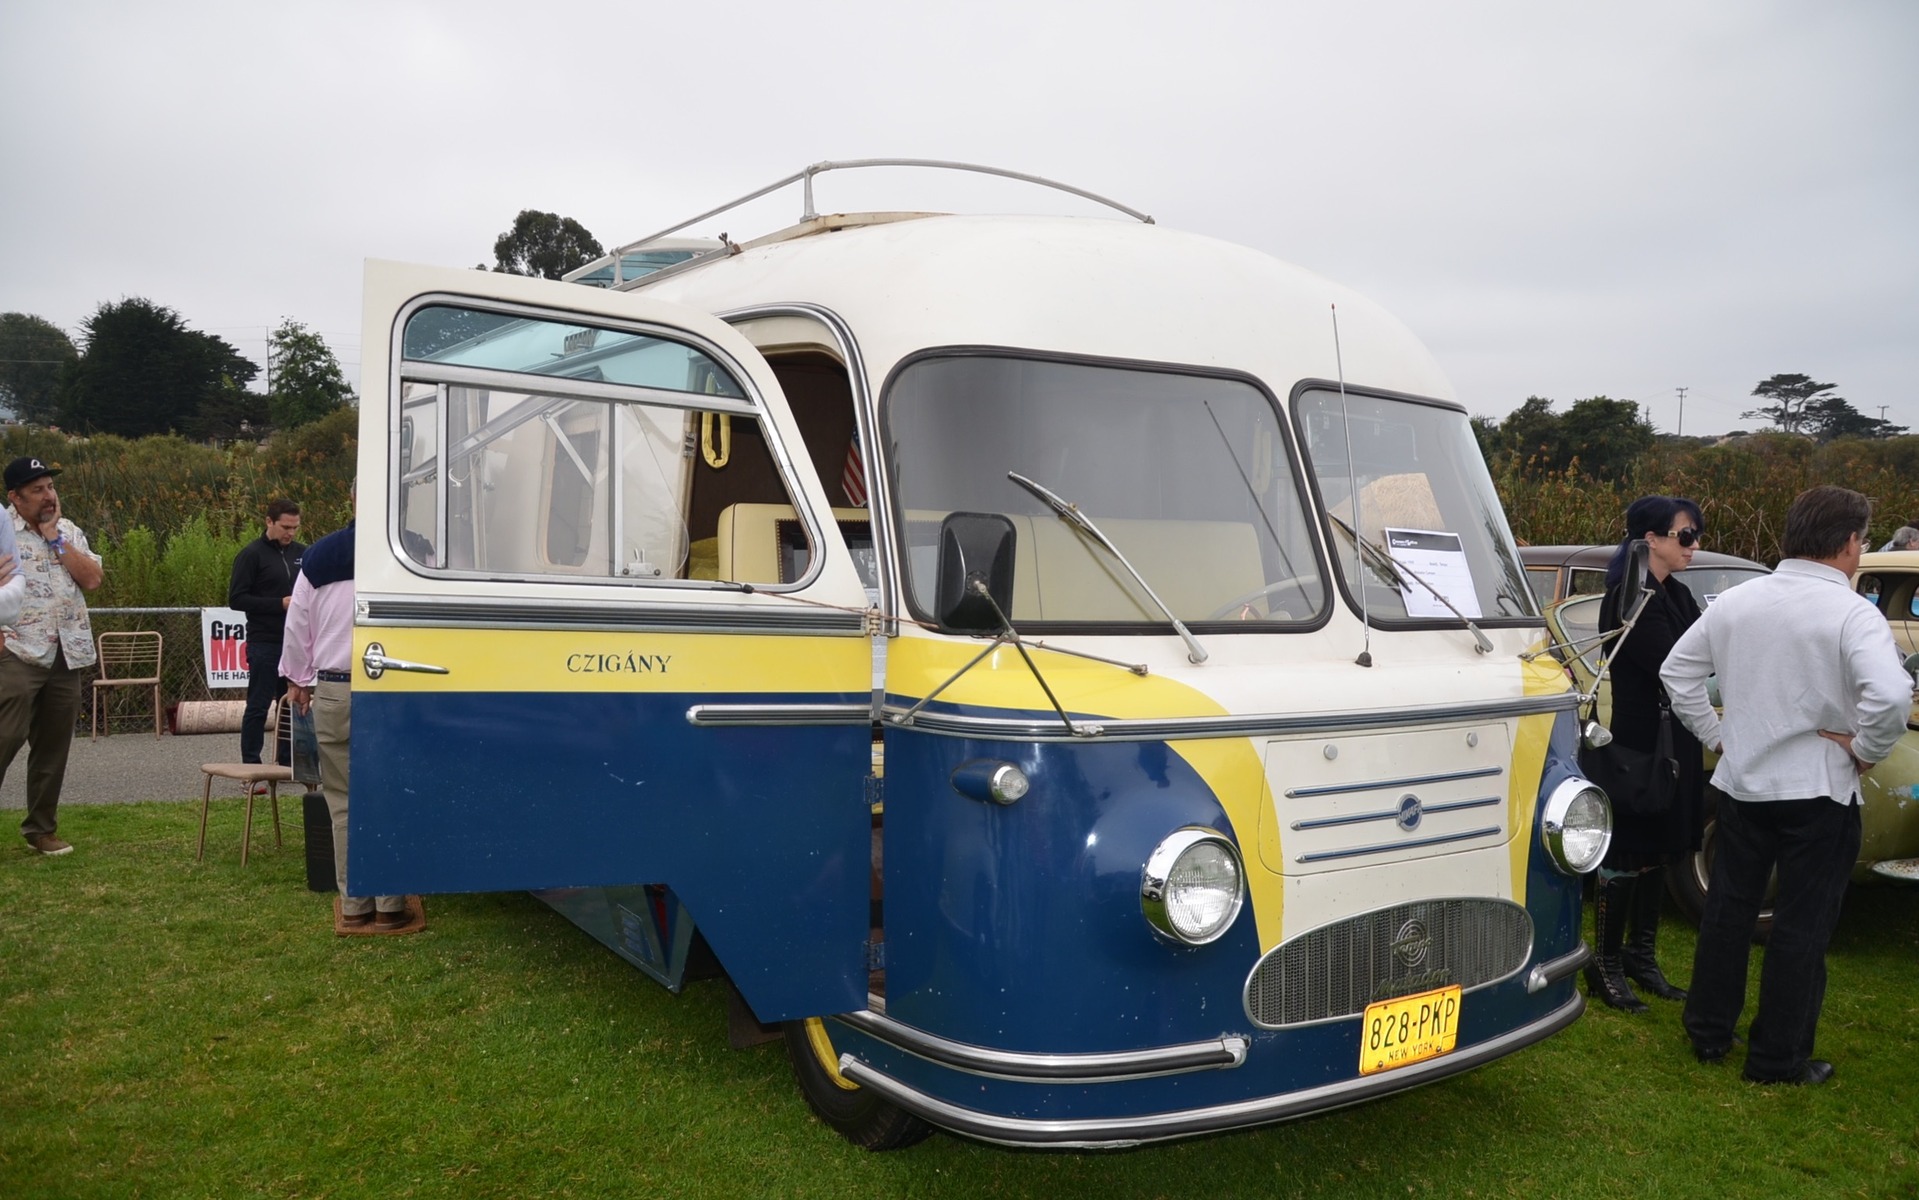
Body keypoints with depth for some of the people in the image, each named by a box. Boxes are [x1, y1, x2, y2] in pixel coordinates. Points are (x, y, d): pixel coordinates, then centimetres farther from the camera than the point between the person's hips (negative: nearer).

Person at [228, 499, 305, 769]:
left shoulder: (301, 553, 11)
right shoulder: (252, 554, -5)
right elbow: (236, 599, -10)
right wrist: (280, 604, -18)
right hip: (264, 643, -6)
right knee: (258, 706, -1)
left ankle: (289, 762, 20)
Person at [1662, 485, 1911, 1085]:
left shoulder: (1736, 601, 0)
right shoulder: (1852, 613, -16)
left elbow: (1676, 670, 6)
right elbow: (1889, 696, -30)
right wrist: (1864, 750, -13)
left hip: (1740, 783, 5)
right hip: (1818, 791, -5)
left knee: (1728, 910, 16)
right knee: (1802, 928, 7)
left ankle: (1709, 1033, 27)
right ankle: (1778, 1057, 16)